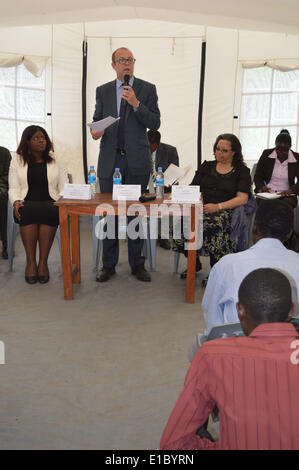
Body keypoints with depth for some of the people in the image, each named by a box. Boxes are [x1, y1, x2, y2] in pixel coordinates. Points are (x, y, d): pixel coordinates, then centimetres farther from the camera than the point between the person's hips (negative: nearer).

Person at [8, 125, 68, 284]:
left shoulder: (55, 161, 17)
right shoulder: (17, 160, 16)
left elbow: (64, 186, 10)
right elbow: (14, 187, 9)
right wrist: (16, 202, -12)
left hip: (50, 204, 0)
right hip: (27, 203, 0)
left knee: (49, 212, -35)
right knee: (27, 211, -35)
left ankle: (43, 262, -30)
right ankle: (30, 262, -30)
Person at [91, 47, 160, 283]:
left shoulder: (147, 89, 5)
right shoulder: (103, 90, 13)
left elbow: (155, 124, -3)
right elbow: (97, 119, 15)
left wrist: (136, 103, -15)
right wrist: (95, 131, -7)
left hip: (137, 159, -2)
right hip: (110, 159, 2)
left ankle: (137, 264, 15)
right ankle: (109, 265, 16)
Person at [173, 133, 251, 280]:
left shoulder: (242, 171, 10)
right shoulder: (207, 166, 22)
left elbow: (242, 198, -3)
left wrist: (218, 206, -17)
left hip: (226, 211, -3)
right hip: (202, 208, 4)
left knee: (213, 225, -39)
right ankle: (194, 263, -6)